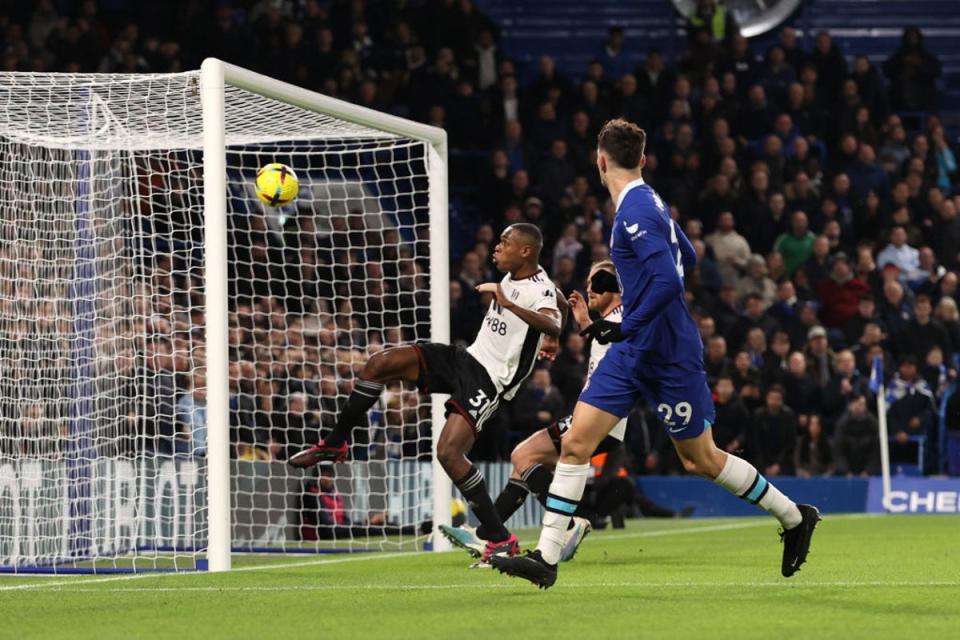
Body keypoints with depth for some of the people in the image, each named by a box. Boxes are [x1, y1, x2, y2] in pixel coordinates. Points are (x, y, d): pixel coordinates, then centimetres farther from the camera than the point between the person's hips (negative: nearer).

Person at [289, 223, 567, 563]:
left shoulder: (541, 291, -16)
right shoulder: (511, 277, 9)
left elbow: (553, 326, -39)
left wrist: (508, 305, -46)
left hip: (491, 379, -9)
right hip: (468, 357, 9)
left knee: (449, 452, -23)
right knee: (380, 363, -2)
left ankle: (500, 538, -15)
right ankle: (335, 444, 12)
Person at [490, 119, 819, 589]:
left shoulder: (636, 211, -19)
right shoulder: (647, 203, 9)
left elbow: (669, 280, -29)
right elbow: (687, 258, 23)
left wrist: (627, 327, -24)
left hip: (669, 354, -9)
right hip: (632, 354, 9)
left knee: (701, 460, 5)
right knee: (576, 442, -2)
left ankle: (794, 517, 23)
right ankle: (546, 558, -4)